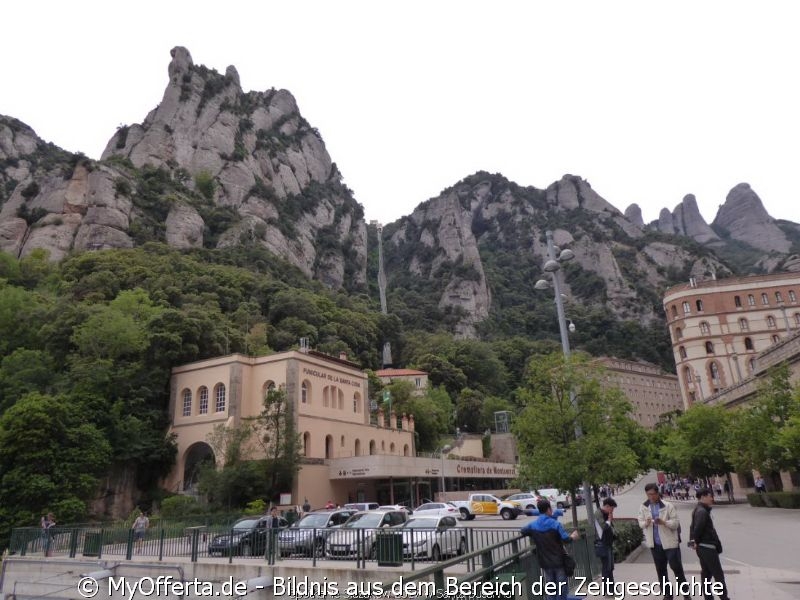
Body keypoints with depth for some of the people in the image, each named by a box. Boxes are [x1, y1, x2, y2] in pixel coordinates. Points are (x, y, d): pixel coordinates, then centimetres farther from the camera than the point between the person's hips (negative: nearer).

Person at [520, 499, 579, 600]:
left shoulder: (533, 525, -1)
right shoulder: (555, 524, -15)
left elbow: (522, 531, 14)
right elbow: (566, 539, -17)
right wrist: (573, 536, 4)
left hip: (545, 563, 4)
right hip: (559, 561, -4)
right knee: (561, 587, 8)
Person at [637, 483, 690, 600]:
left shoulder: (668, 505, -9)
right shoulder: (643, 507, 2)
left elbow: (675, 523, -11)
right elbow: (640, 523, 3)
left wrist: (663, 522, -28)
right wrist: (646, 523, -19)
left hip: (669, 542, -4)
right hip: (654, 543, 4)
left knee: (676, 567, 4)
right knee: (660, 570, 11)